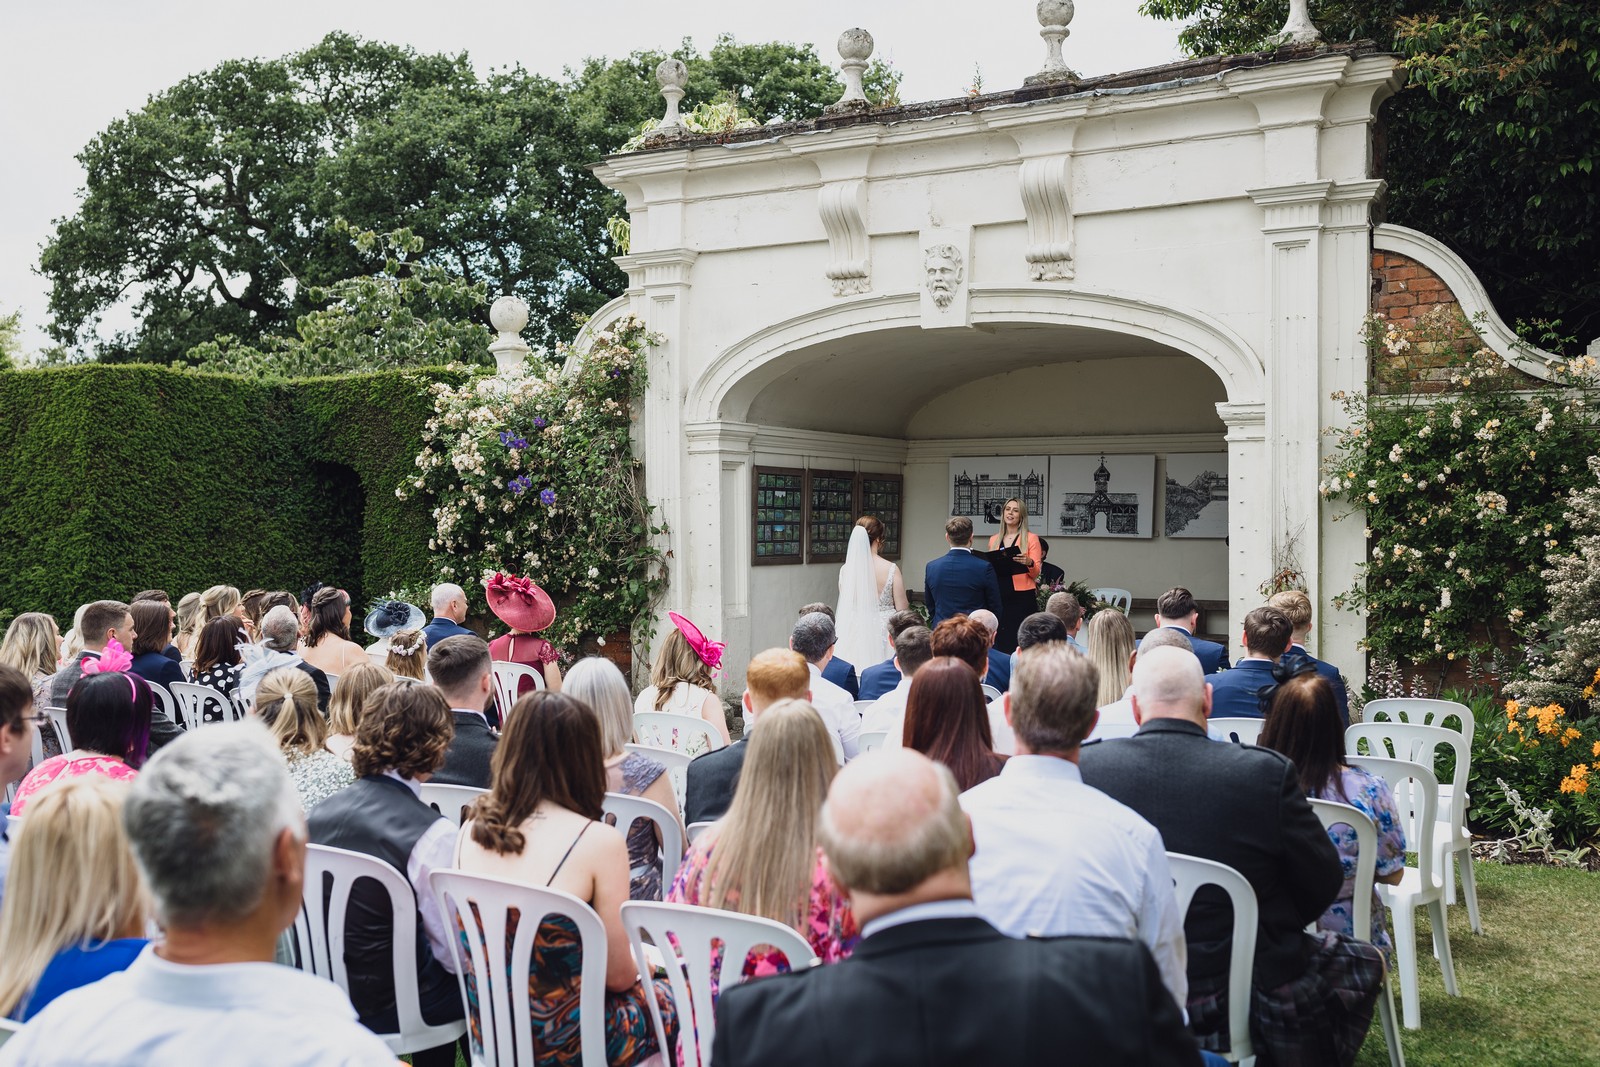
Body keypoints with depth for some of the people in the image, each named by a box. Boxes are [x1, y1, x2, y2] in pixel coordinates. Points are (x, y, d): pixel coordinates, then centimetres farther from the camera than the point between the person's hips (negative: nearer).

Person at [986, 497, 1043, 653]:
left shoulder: (1030, 538, 4)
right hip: (999, 597, 4)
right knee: (998, 642, -1)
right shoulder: (994, 539, 15)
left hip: (1022, 597, -4)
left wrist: (1029, 563, -21)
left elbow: (1036, 573, 0)